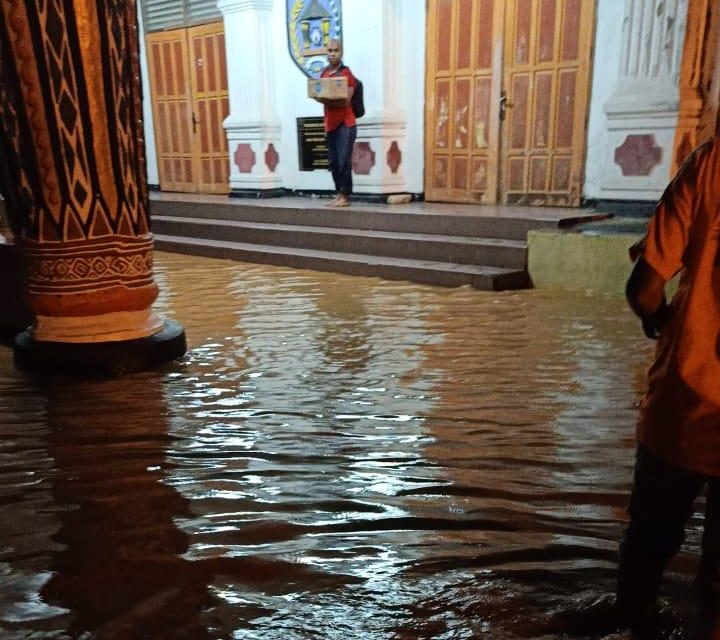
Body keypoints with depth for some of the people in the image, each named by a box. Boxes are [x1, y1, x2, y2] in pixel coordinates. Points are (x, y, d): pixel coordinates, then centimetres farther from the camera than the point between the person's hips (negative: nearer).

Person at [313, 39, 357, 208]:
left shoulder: (347, 74, -5)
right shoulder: (324, 72, 14)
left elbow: (346, 101, -14)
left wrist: (326, 101, -24)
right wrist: (318, 96, -5)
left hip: (345, 124, -6)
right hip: (330, 123, 7)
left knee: (343, 161, -10)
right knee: (333, 162, 6)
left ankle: (345, 196, -7)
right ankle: (339, 194, 14)